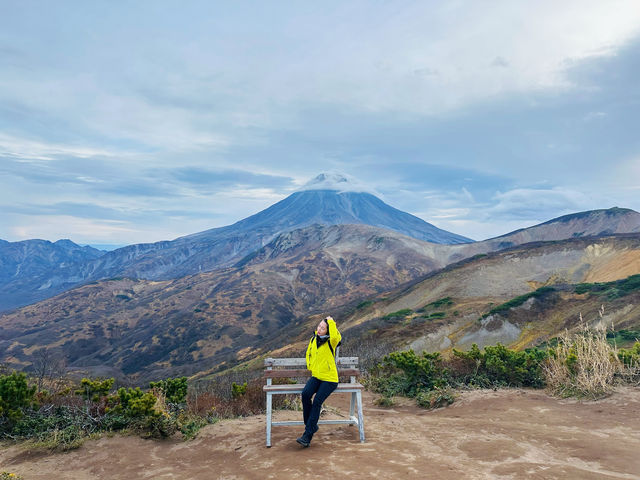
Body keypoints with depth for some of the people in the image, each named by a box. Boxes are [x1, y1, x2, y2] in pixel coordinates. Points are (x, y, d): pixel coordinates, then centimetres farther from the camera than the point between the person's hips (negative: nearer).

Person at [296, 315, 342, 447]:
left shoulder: (330, 342, -11)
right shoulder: (313, 339, 8)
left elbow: (336, 337, -36)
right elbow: (309, 354, 24)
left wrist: (331, 322, -23)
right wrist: (310, 366, 10)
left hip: (329, 379, -5)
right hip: (316, 377, 5)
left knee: (317, 401, -22)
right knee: (305, 394, -23)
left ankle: (308, 435, -14)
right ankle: (311, 426, -6)